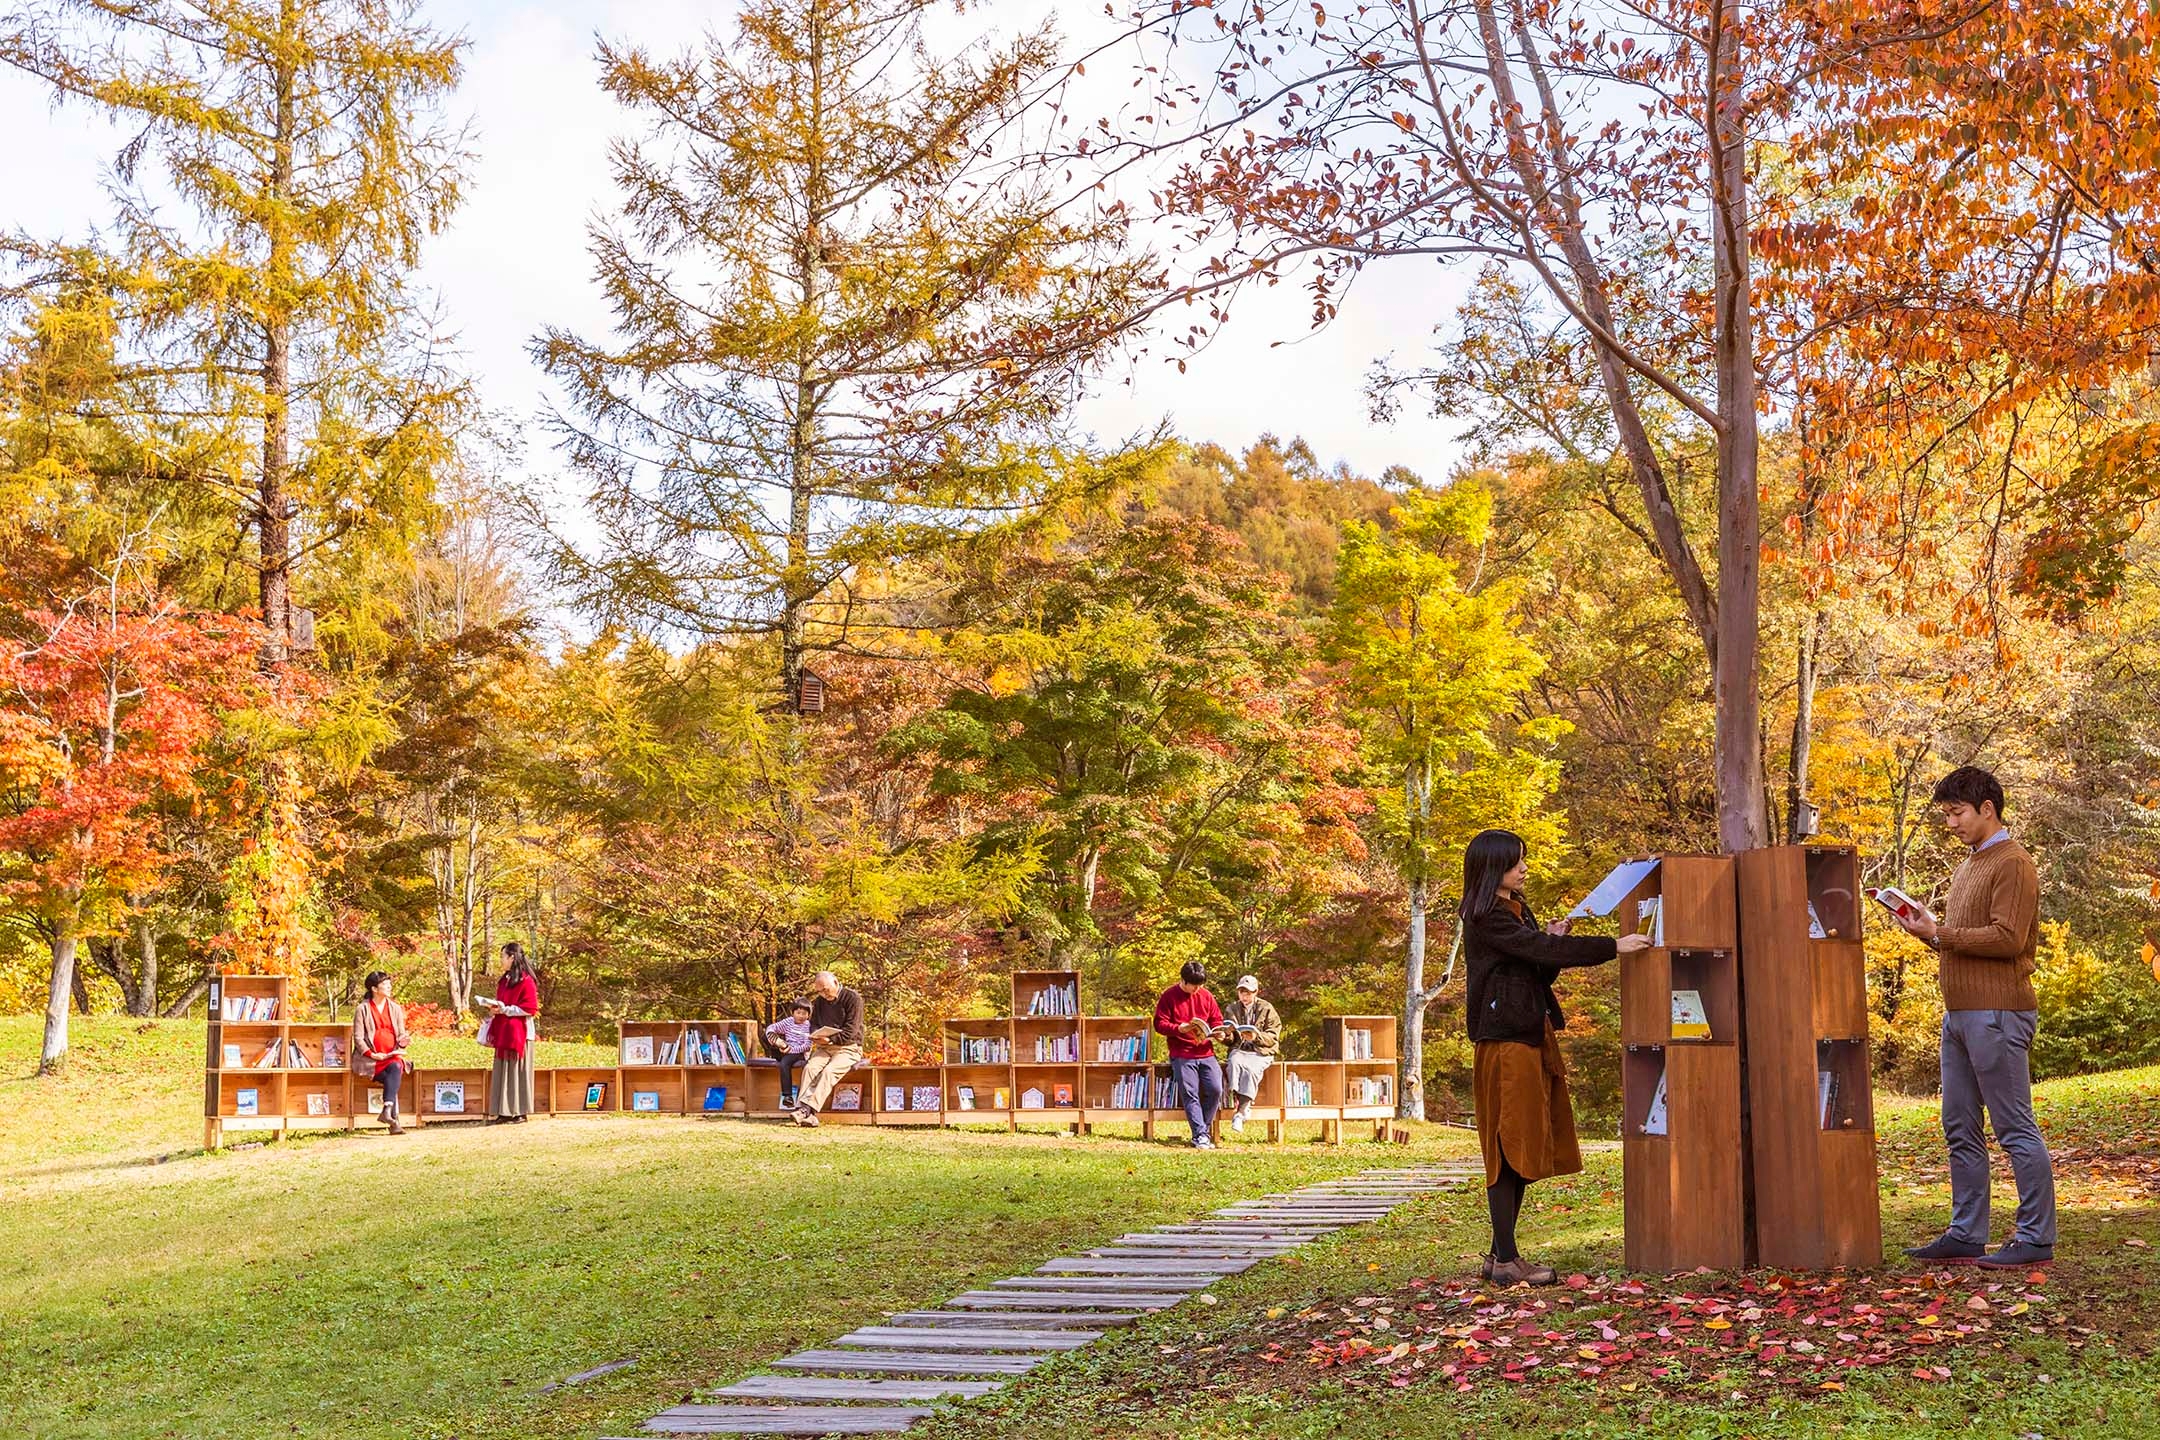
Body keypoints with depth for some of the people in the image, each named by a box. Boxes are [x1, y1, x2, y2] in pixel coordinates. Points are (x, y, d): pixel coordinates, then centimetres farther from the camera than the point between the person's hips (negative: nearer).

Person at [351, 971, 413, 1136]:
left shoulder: (395, 1009, 18)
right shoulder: (362, 1009, 4)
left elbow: (401, 1035, 16)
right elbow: (358, 1038, -2)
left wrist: (403, 1041, -9)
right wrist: (372, 1054, -16)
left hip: (393, 1056, 3)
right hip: (370, 1060, -3)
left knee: (396, 1068, -34)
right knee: (391, 1078, -31)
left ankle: (387, 1110, -45)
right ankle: (393, 1121, -37)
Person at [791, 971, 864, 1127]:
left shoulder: (852, 999, -6)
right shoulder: (820, 1001, 14)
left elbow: (850, 1032, -11)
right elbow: (814, 1023, 20)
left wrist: (830, 1040, -22)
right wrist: (816, 1035, -4)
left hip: (848, 1047, -5)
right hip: (824, 1048, 5)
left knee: (829, 1071, -31)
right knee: (810, 1067, -24)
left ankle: (809, 1107, -44)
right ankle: (804, 1110, -38)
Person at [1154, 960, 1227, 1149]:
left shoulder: (1206, 996, 11)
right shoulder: (1168, 997, -1)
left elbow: (1217, 1019, 18)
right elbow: (1160, 1024, -3)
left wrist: (1216, 1031, -4)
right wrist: (1179, 1029, -19)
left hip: (1206, 1053, 3)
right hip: (1182, 1055, -3)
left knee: (1214, 1089, -10)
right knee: (1190, 1094, -11)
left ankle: (1204, 1130, 6)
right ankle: (1200, 1135, -12)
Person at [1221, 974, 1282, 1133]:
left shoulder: (1266, 1009, 6)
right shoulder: (1232, 1009, 15)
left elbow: (1273, 1036, 0)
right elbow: (1229, 1040, 15)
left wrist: (1257, 1036, -18)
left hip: (1261, 1052, -2)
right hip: (1239, 1049, 2)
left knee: (1251, 1069, -34)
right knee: (1235, 1064, -35)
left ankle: (1240, 1112, -31)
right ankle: (1244, 1105, -37)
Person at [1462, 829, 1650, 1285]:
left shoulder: (1517, 911, 19)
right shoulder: (1485, 919, -11)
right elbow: (1540, 951, -20)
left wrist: (1551, 943, 0)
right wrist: (1613, 946, -20)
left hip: (1532, 1037, 9)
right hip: (1506, 1039, -9)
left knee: (1524, 1150, 9)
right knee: (1510, 1147, -8)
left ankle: (1501, 1255, 13)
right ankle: (1506, 1260, -6)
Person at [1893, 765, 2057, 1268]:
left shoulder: (2012, 864, -9)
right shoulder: (1968, 867, 21)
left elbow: (2007, 939, -18)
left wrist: (1939, 933, -13)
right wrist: (1930, 930, 7)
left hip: (1997, 1014, -10)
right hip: (1959, 1014, 10)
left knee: (2015, 1128, -6)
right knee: (1960, 1130, 10)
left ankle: (2036, 1239, -1)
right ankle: (1966, 1235, 15)